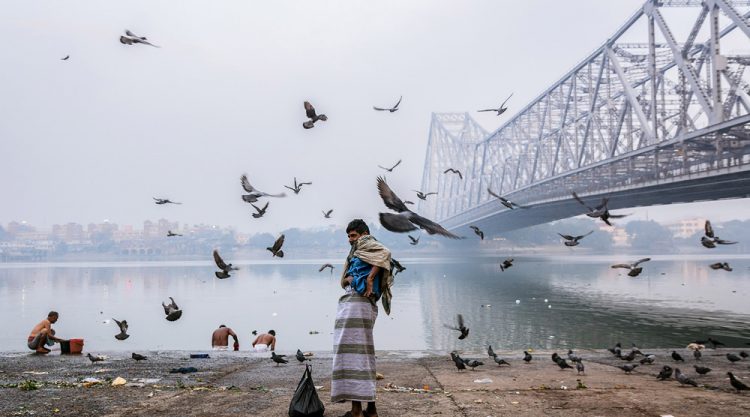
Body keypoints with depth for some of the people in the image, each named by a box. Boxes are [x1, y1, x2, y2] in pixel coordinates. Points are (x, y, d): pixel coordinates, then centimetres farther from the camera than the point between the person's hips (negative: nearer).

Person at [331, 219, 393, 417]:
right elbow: (345, 279, 26)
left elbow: (385, 253, -20)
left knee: (352, 352, -14)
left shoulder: (366, 244, 0)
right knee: (363, 355, 11)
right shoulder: (357, 252, 28)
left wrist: (369, 278, -19)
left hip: (356, 303, -10)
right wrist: (349, 278, 3)